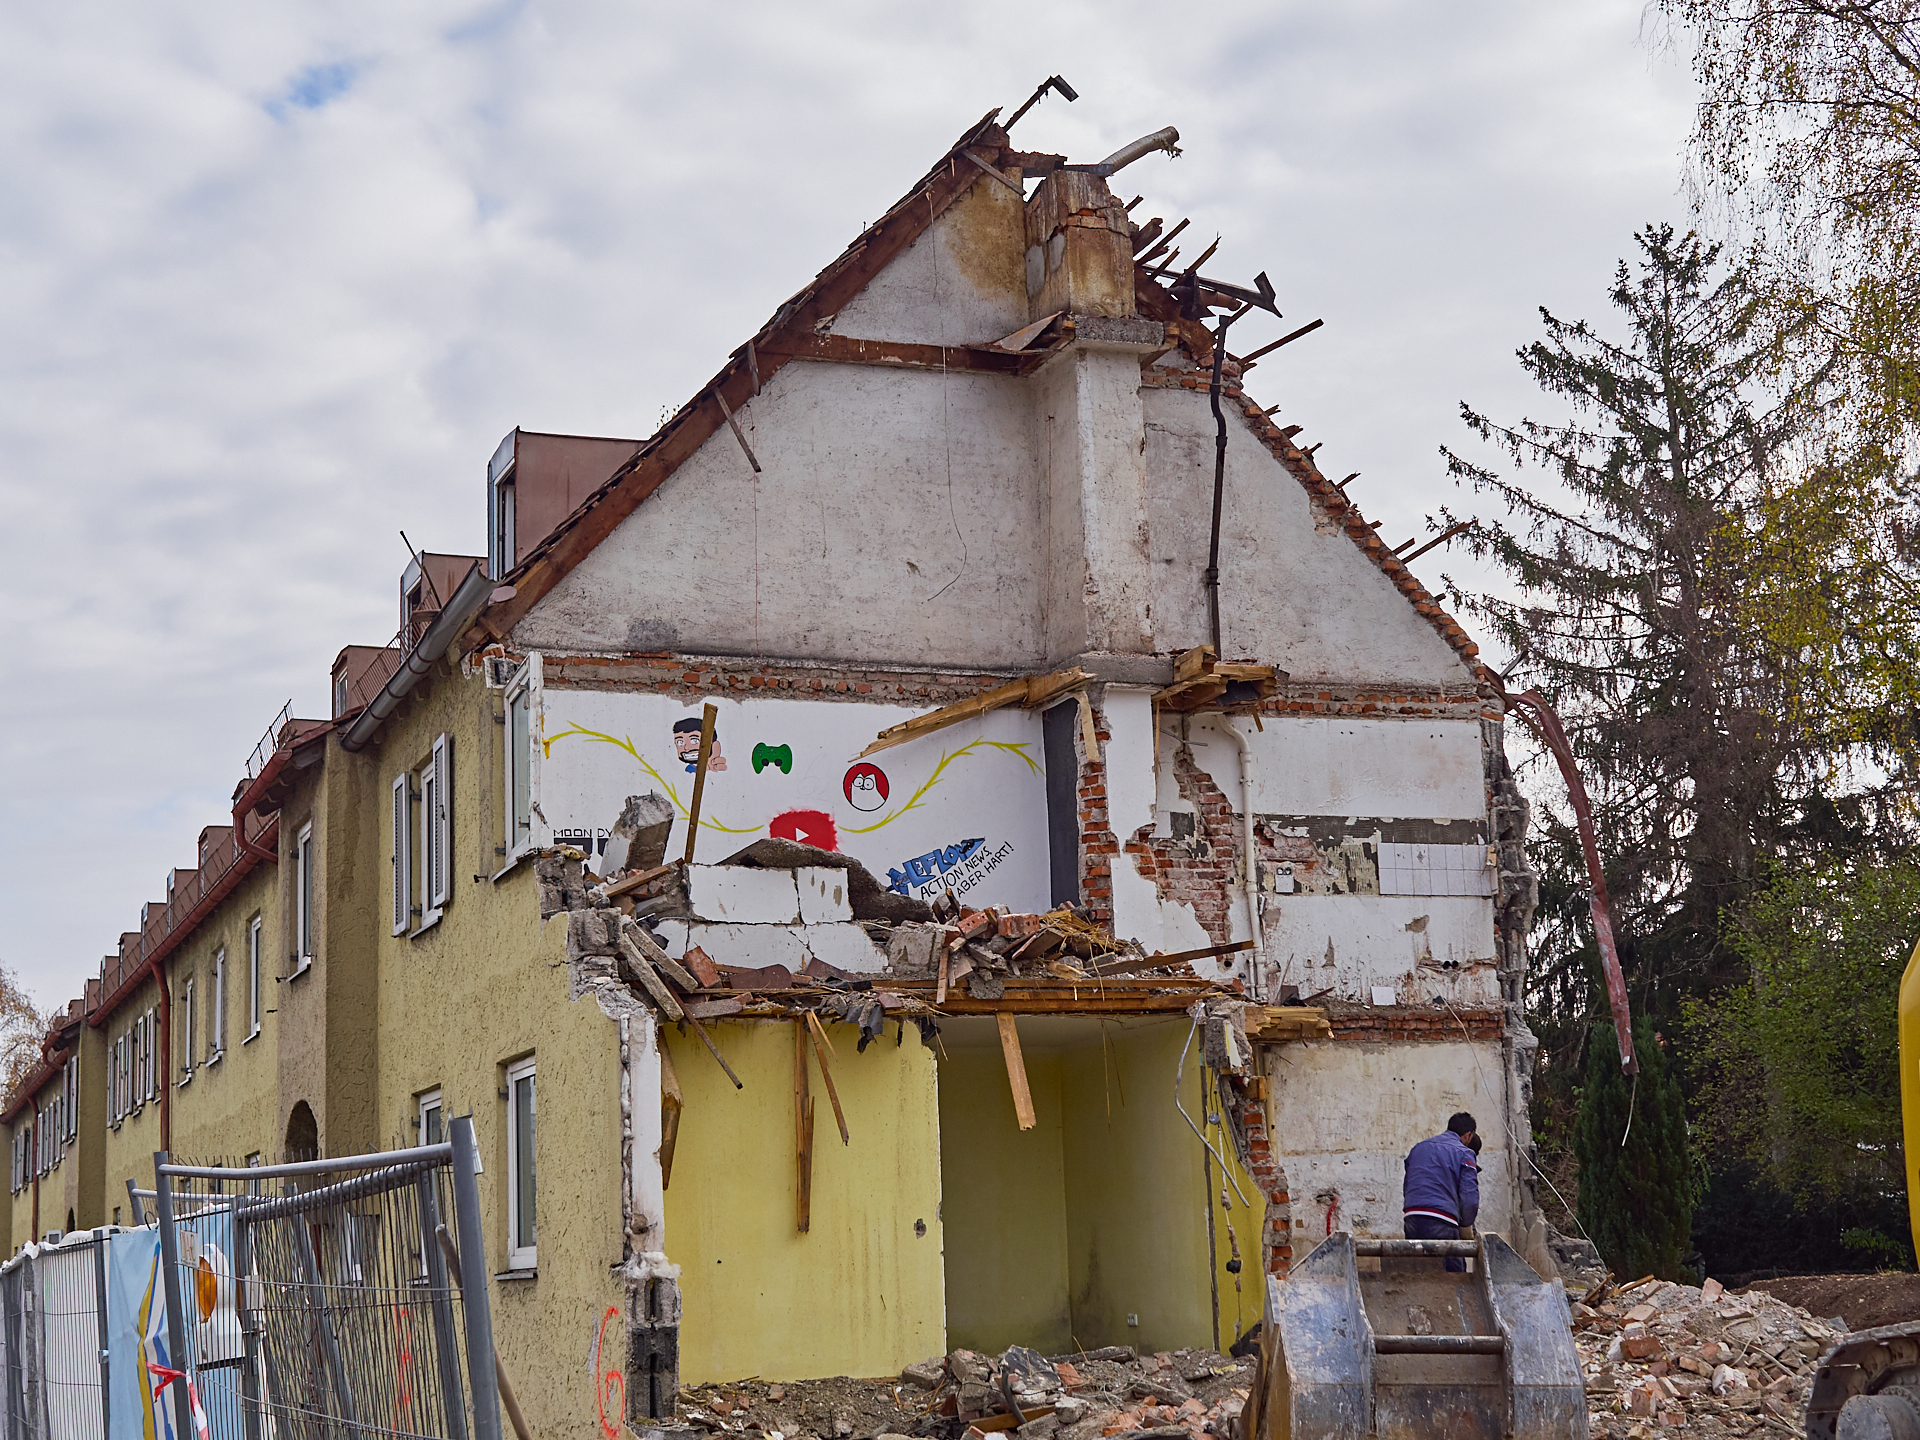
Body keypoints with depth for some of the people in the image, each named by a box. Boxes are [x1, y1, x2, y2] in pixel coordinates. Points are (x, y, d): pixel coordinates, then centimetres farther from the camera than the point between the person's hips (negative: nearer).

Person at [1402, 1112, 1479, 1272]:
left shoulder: (1418, 1148, 23)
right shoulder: (1463, 1153, 4)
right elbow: (1470, 1199, -3)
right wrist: (1464, 1225, 12)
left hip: (1411, 1218, 6)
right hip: (1442, 1223, -6)